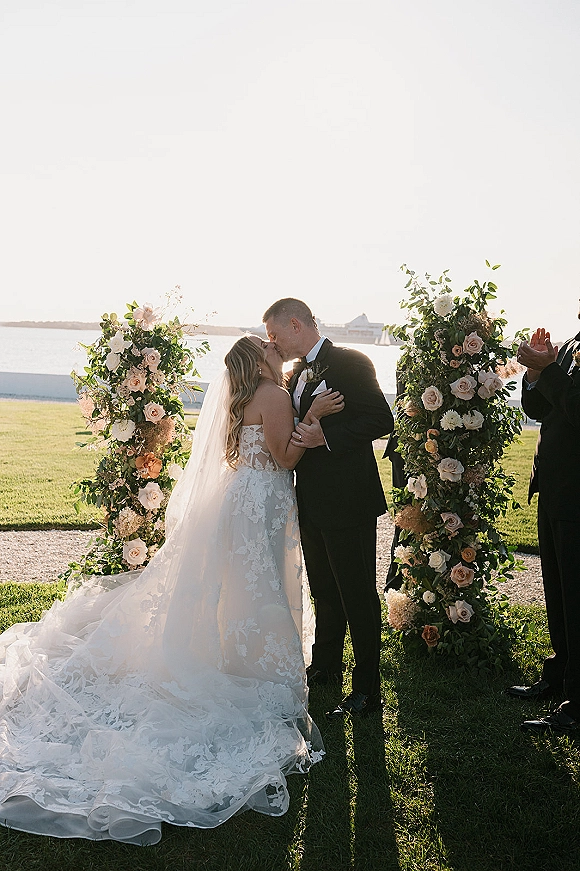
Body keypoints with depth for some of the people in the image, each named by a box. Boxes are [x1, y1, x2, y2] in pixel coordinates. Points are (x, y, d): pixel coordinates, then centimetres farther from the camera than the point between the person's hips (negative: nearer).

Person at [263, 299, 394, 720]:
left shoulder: (350, 363, -12)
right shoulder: (298, 375, 14)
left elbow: (382, 419, -19)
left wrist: (325, 436, -25)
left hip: (347, 500, -9)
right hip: (313, 503, 9)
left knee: (357, 595, 1)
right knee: (324, 591, 21)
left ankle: (366, 691, 12)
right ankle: (326, 666, 38)